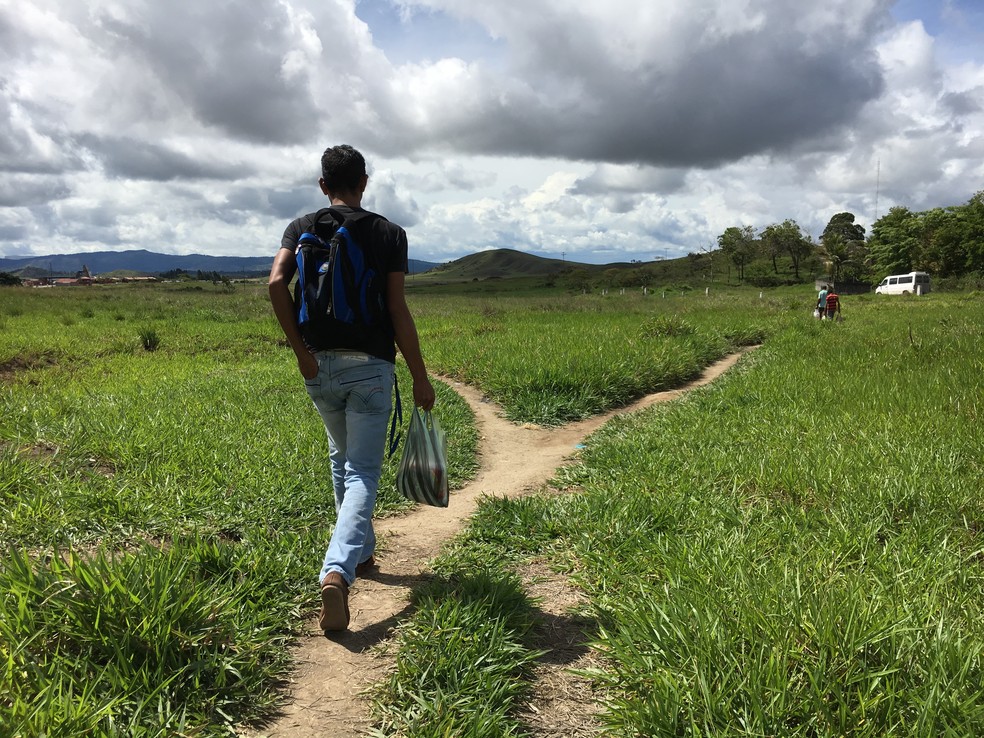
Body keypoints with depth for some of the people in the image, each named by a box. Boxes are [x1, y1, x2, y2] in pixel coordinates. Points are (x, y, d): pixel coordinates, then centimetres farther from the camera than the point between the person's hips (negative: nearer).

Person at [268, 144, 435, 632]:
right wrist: (421, 378, -3)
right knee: (363, 472, -1)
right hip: (369, 367, -3)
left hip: (319, 365, 4)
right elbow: (398, 309, -8)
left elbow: (276, 283, -12)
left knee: (342, 458, 24)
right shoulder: (389, 234, -1)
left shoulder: (302, 228, 6)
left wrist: (300, 350, -7)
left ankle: (361, 552, 36)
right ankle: (337, 572, -20)